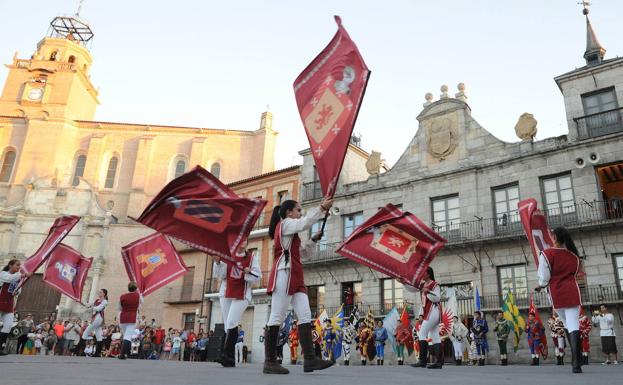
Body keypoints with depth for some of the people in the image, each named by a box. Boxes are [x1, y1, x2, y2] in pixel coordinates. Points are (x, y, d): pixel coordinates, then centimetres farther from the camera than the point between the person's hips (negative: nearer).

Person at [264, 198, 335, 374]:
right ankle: (270, 362, -8)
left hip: (295, 277, 10)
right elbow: (305, 223, -16)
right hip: (285, 273, -10)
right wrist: (322, 208, -13)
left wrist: (314, 239, 20)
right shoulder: (285, 223, 3)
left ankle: (309, 359, -11)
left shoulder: (290, 230, 31)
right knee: (277, 317, -10)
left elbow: (299, 252, 30)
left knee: (305, 316, -4)